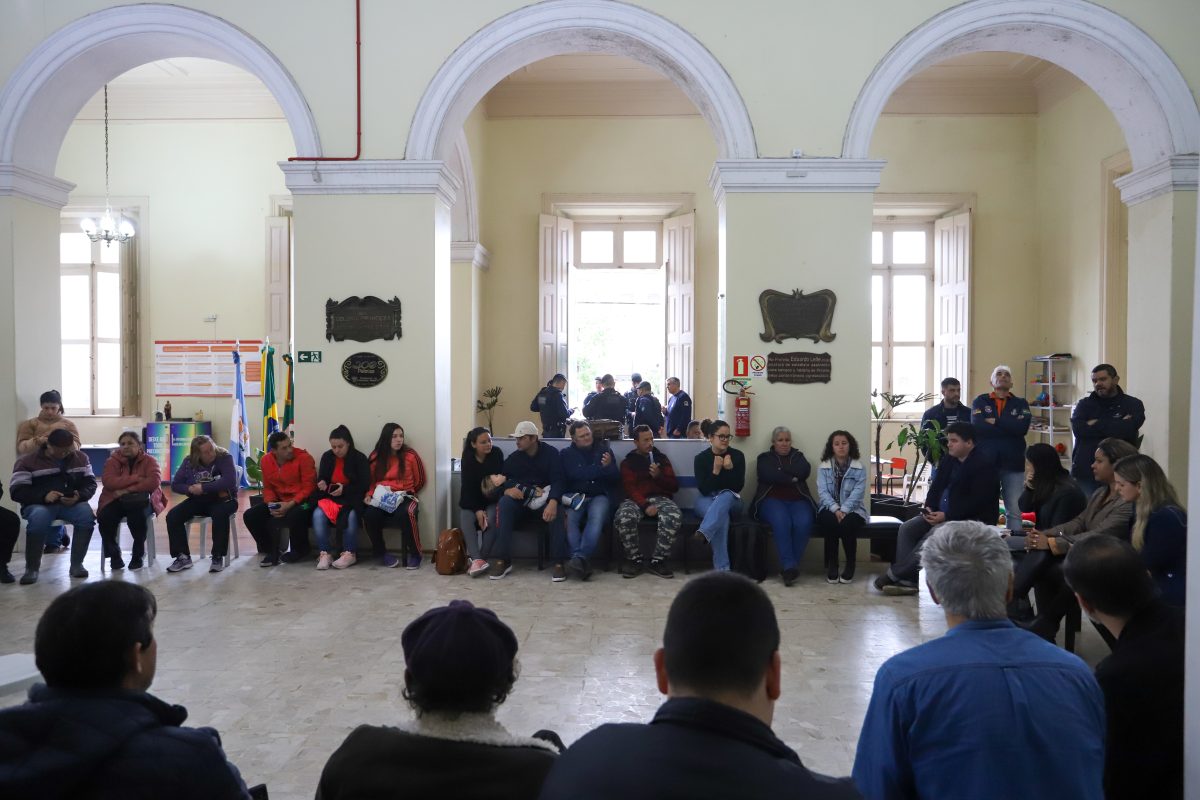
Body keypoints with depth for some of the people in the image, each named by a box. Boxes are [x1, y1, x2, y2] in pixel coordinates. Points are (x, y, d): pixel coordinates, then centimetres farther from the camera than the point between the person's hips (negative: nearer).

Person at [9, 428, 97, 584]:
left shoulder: (80, 458, 10)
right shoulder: (27, 461, -2)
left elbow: (90, 483, 6)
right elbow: (17, 491, -9)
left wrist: (79, 496, -17)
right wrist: (44, 496, -26)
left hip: (71, 503, 3)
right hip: (38, 504, -2)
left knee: (87, 514, -31)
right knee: (39, 517, -39)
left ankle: (76, 564, -17)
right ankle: (31, 568, -23)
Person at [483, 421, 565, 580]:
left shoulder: (551, 454, -3)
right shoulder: (513, 458, 4)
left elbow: (557, 481, -16)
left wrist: (553, 502, -37)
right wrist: (507, 490, -26)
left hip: (544, 498, -2)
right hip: (520, 500, 2)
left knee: (556, 513, -35)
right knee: (504, 503, -30)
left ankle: (559, 563, -31)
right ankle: (502, 560, -31)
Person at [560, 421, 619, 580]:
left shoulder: (604, 450, 15)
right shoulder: (567, 454, 14)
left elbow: (617, 480, 10)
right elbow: (573, 476, -5)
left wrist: (609, 466, -12)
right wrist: (601, 468, -7)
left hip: (599, 496, 0)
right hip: (575, 496, 0)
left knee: (596, 517, -34)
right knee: (570, 518, -32)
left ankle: (580, 557, -46)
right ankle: (583, 561, -40)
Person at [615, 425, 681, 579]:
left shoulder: (662, 459, 18)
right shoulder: (627, 462, 13)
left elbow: (674, 486, 13)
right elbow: (629, 488, -2)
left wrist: (659, 476, -8)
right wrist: (645, 506, -19)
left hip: (660, 498, 1)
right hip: (636, 499, -1)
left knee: (674, 516, -34)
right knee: (623, 518, -36)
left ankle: (657, 561, -22)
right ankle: (635, 560, -16)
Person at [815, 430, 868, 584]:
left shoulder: (859, 468, 3)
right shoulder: (823, 467, 5)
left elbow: (858, 492, -10)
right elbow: (822, 492, -6)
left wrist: (843, 510, -25)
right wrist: (835, 509, -23)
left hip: (852, 509, 0)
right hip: (830, 508, 1)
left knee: (848, 523, -34)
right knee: (829, 522, -34)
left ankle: (851, 566, -12)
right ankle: (831, 566, -20)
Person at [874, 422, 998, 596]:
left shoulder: (983, 466, -15)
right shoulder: (948, 460, 11)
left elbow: (977, 502, -22)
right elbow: (936, 487, 15)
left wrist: (947, 516, -24)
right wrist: (929, 508, -5)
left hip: (971, 519, -9)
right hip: (941, 514, 9)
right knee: (906, 529, -8)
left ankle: (895, 573, -19)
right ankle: (906, 580, -15)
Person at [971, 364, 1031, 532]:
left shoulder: (1021, 404, 10)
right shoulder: (980, 402, 7)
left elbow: (1022, 427, -8)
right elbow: (978, 426, -11)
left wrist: (995, 421, -10)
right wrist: (1010, 427, -8)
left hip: (1013, 463, 1)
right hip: (985, 462, -1)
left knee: (1014, 510, 0)